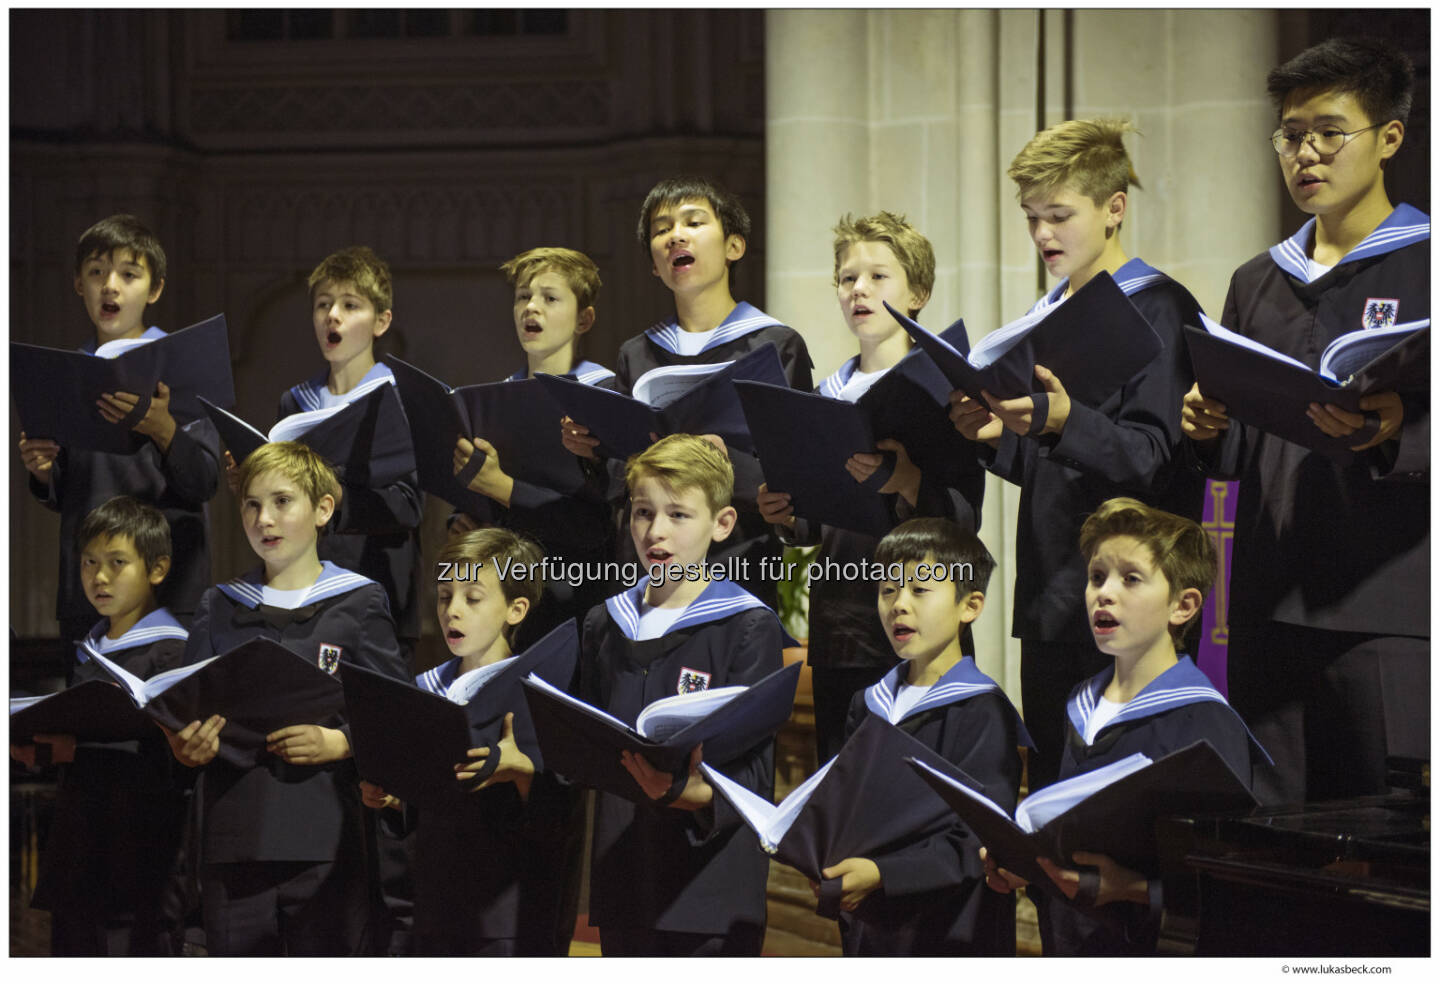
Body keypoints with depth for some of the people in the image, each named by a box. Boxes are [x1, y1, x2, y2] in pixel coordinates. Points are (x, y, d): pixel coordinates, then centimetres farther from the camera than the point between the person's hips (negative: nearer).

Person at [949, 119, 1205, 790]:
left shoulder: (1159, 310, -7)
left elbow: (1155, 460, -17)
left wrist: (1065, 422, -32)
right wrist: (998, 438, -1)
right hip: (1049, 599, 8)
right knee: (1049, 791, 11)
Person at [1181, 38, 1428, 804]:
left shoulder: (1422, 267, 1)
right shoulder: (1257, 283, 18)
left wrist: (1398, 430, -24)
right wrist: (1209, 432, 1)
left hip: (1391, 616, -5)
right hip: (1269, 607, 5)